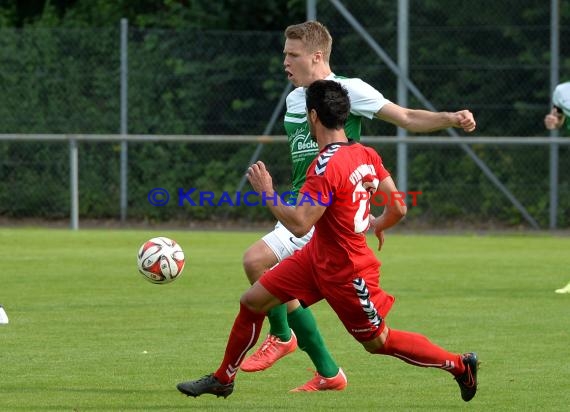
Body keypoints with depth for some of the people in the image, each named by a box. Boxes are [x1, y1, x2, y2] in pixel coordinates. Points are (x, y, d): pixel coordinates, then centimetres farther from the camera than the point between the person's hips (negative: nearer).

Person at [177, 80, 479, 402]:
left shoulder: (326, 167, -29)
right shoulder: (367, 154, -3)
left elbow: (298, 224, -31)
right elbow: (398, 209, 2)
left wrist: (266, 192, -19)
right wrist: (377, 225, 24)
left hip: (347, 273, -9)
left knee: (377, 342, 8)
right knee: (252, 302, 8)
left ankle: (460, 365, 22)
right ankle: (223, 379, 22)